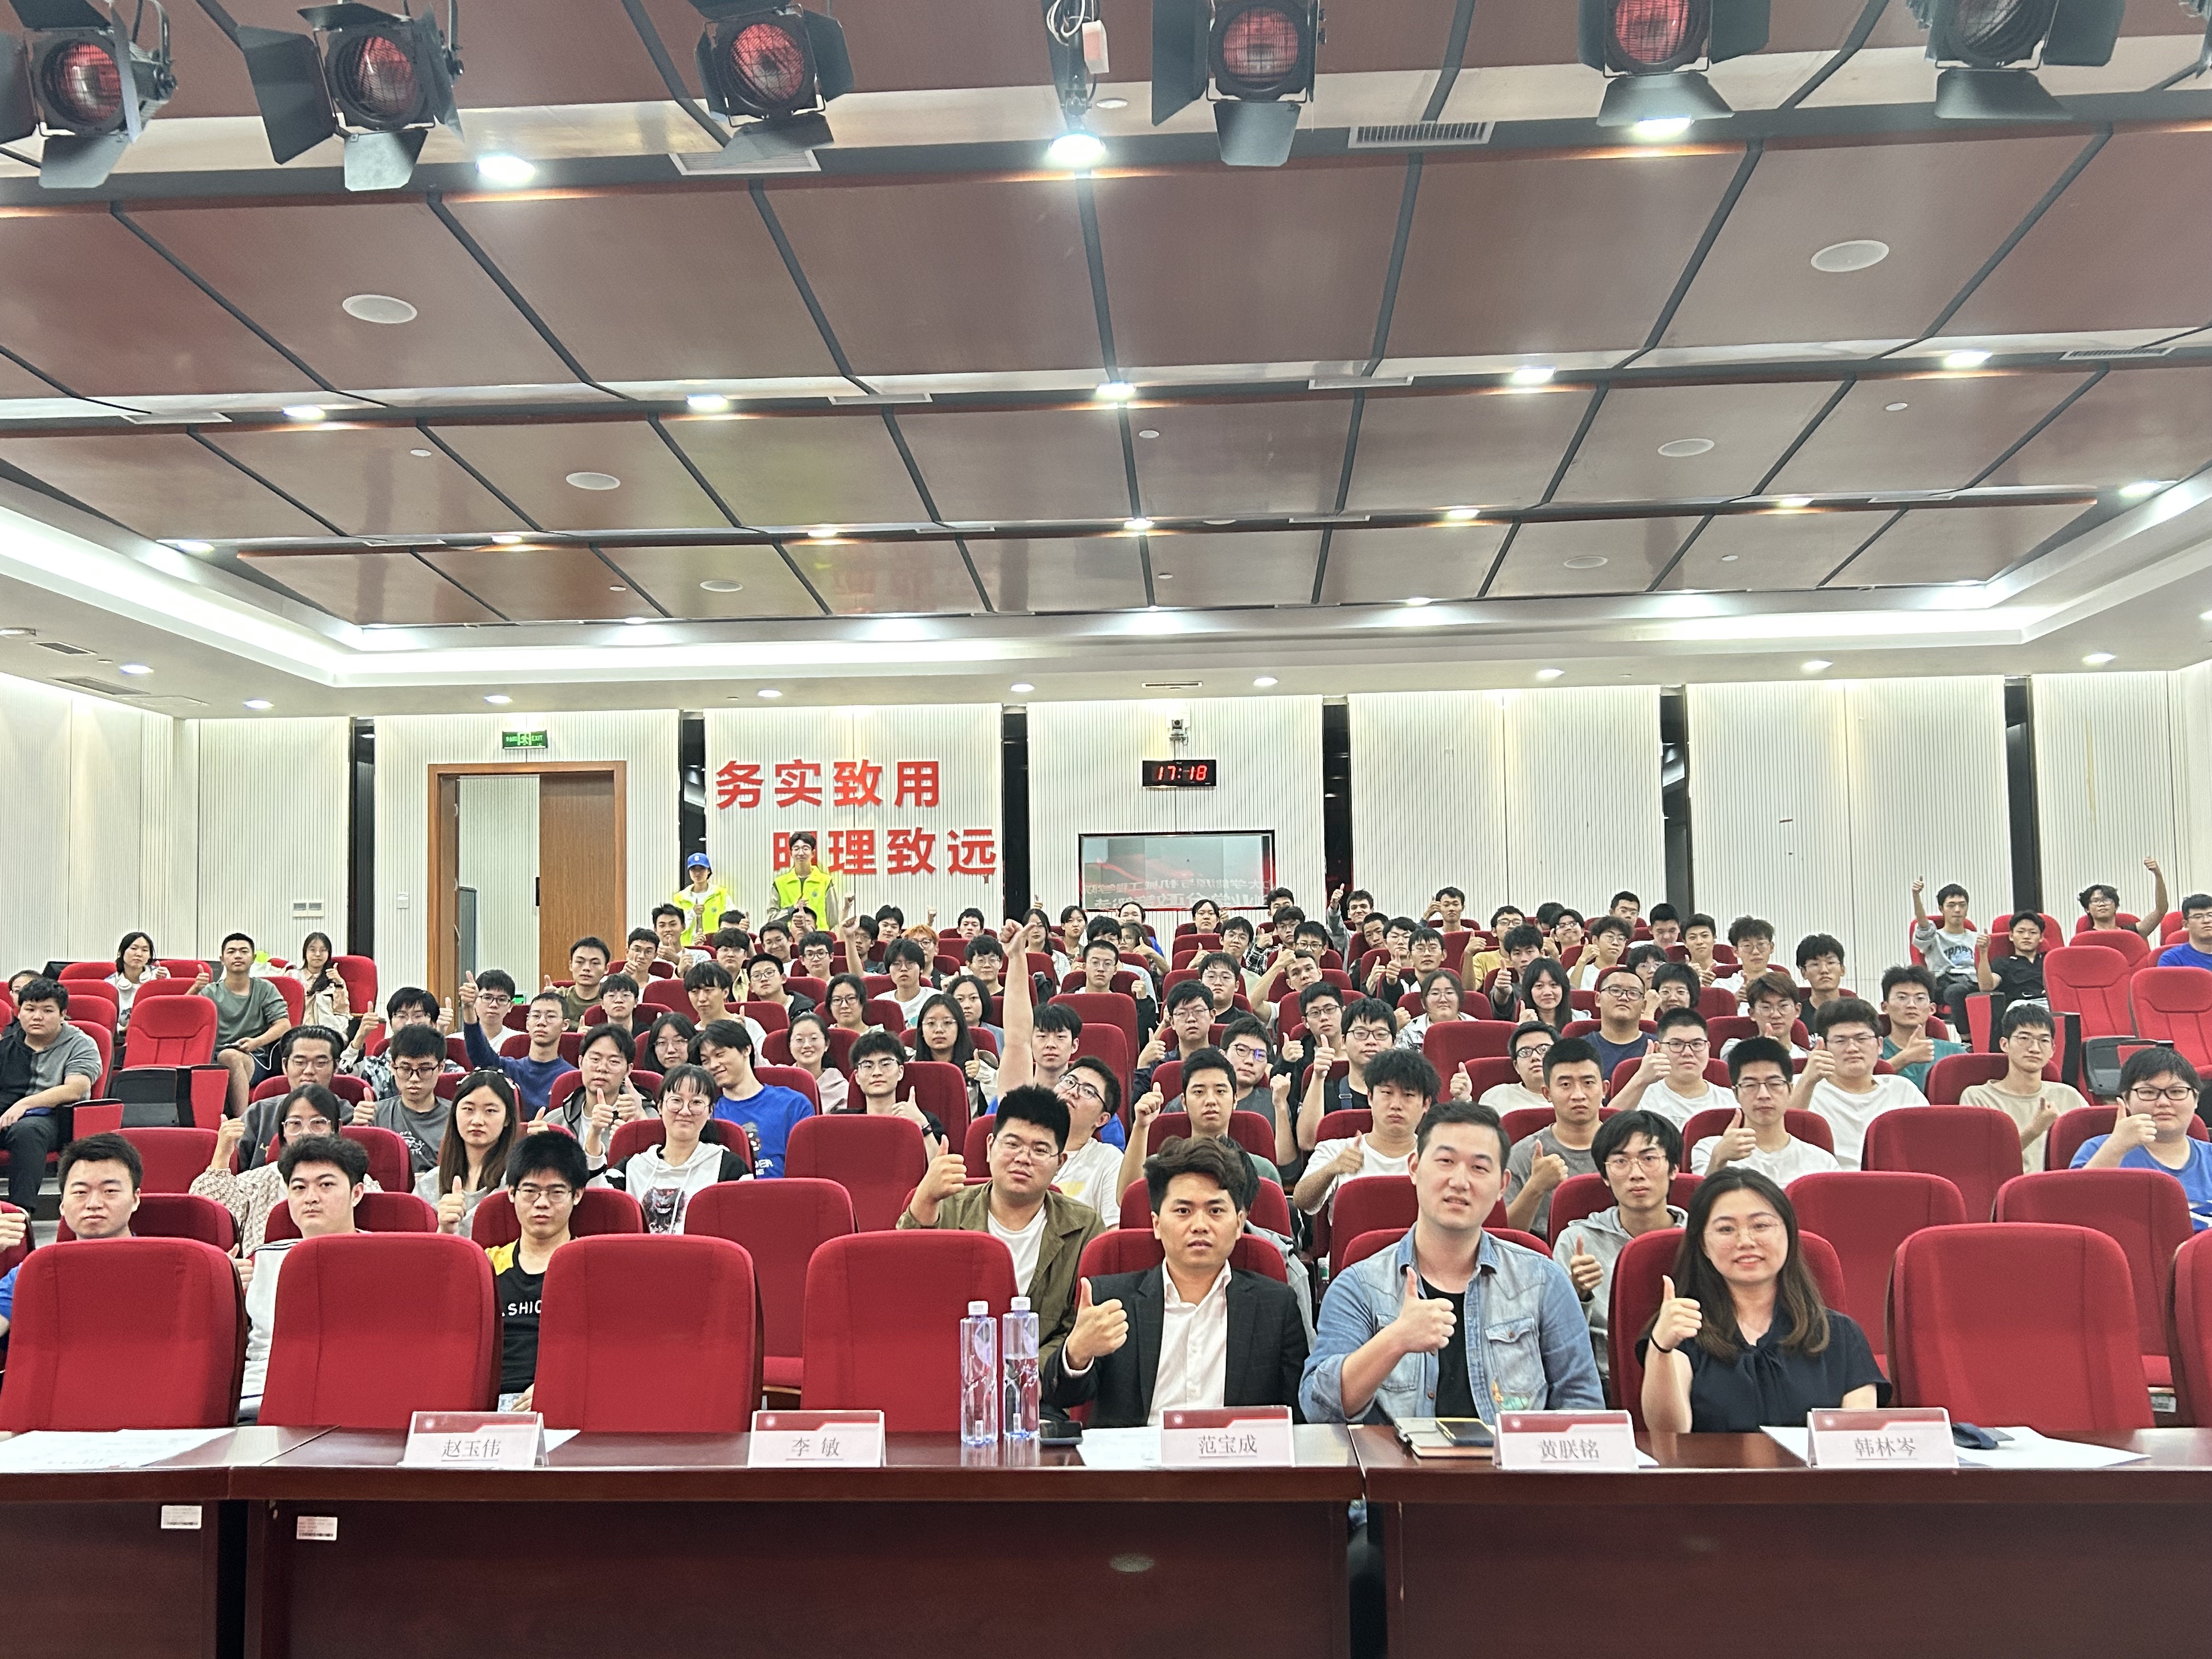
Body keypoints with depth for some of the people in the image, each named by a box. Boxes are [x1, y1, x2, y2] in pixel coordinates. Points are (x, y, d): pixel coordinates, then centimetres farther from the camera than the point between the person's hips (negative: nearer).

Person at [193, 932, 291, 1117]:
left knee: (229, 1056, -36)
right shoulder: (211, 992, 17)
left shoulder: (265, 989, 16)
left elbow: (284, 1025, 5)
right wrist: (194, 991, -17)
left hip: (256, 1061, -1)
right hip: (214, 1060, 1)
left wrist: (256, 1043, -13)